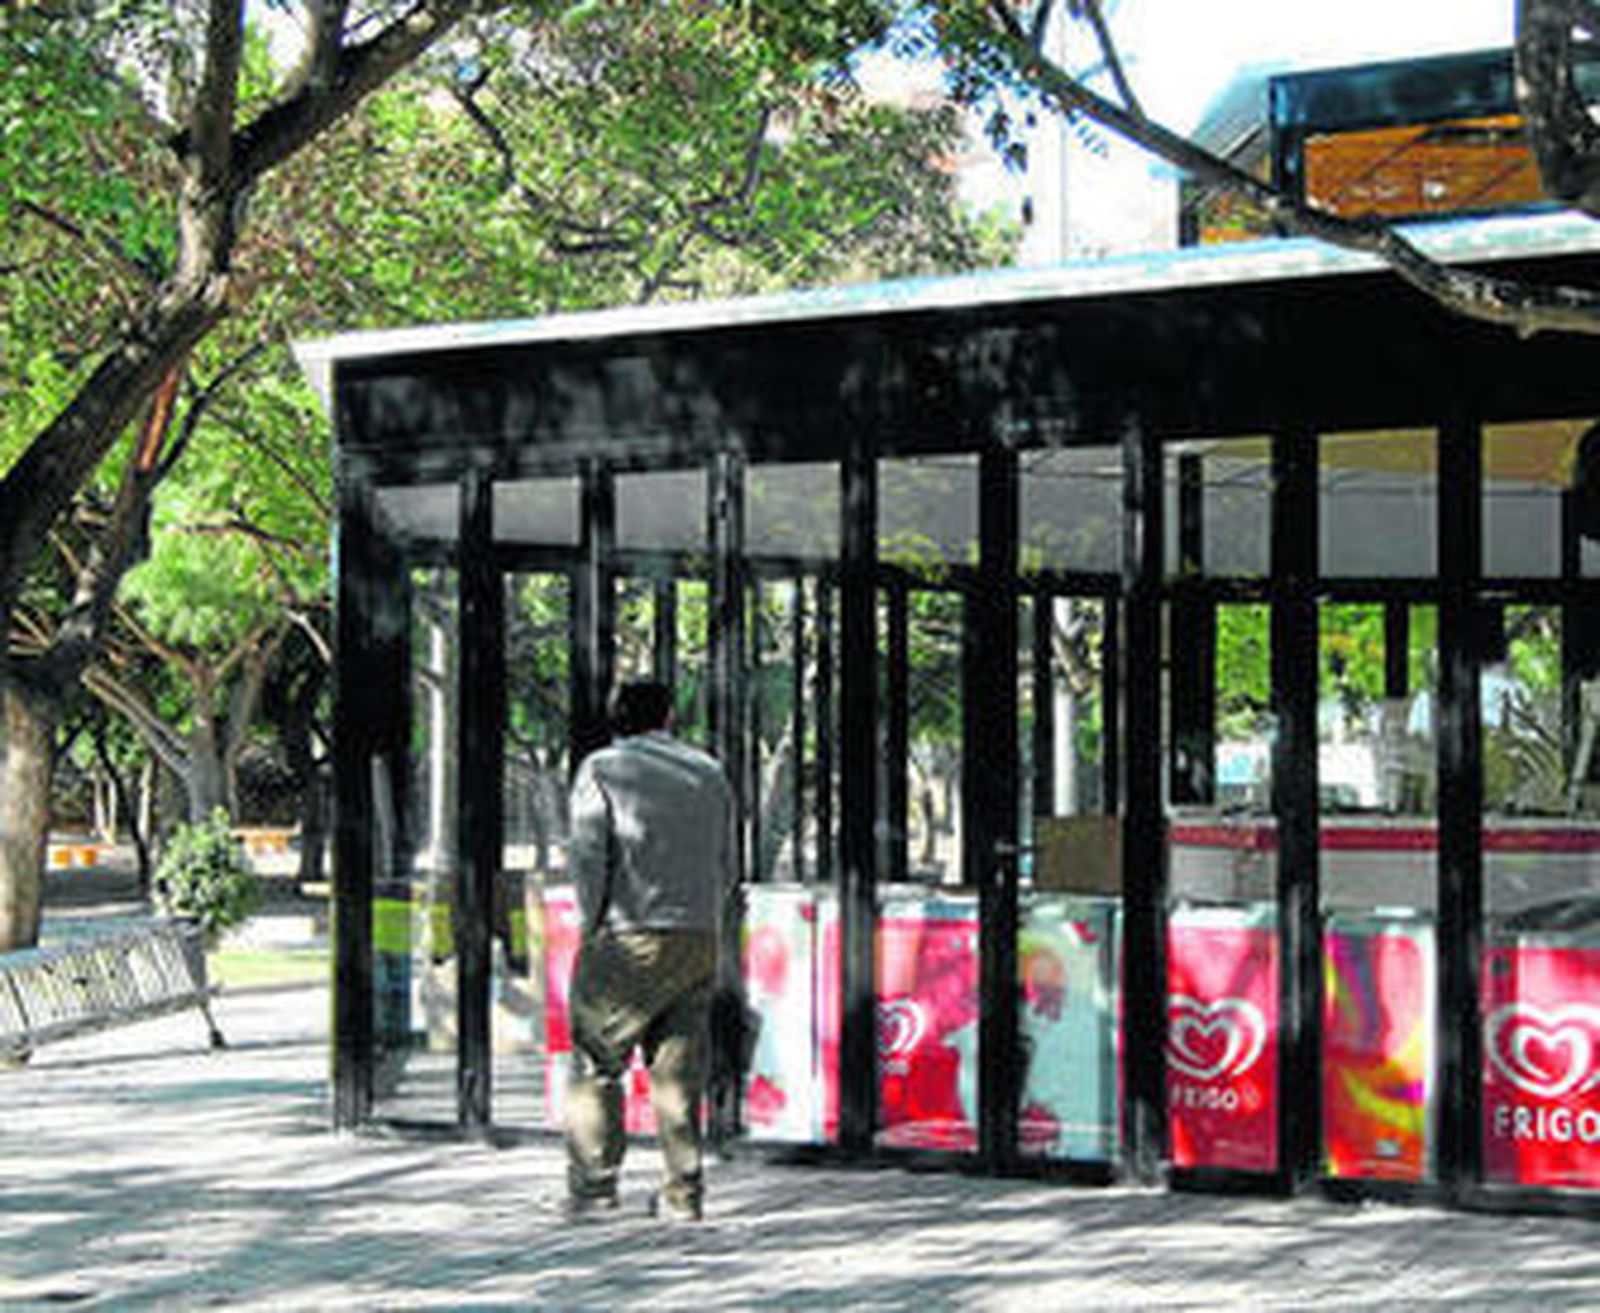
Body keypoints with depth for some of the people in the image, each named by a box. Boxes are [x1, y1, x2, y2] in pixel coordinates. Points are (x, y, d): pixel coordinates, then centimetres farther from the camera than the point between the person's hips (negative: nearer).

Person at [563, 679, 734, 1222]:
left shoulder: (601, 769, 1)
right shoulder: (710, 773, 15)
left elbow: (588, 855, -8)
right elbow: (723, 867, 13)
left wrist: (592, 926, -1)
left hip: (631, 936, -4)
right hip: (701, 935, 4)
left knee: (597, 1060, 3)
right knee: (678, 1066, 6)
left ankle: (593, 1184, -2)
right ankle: (683, 1192, 3)